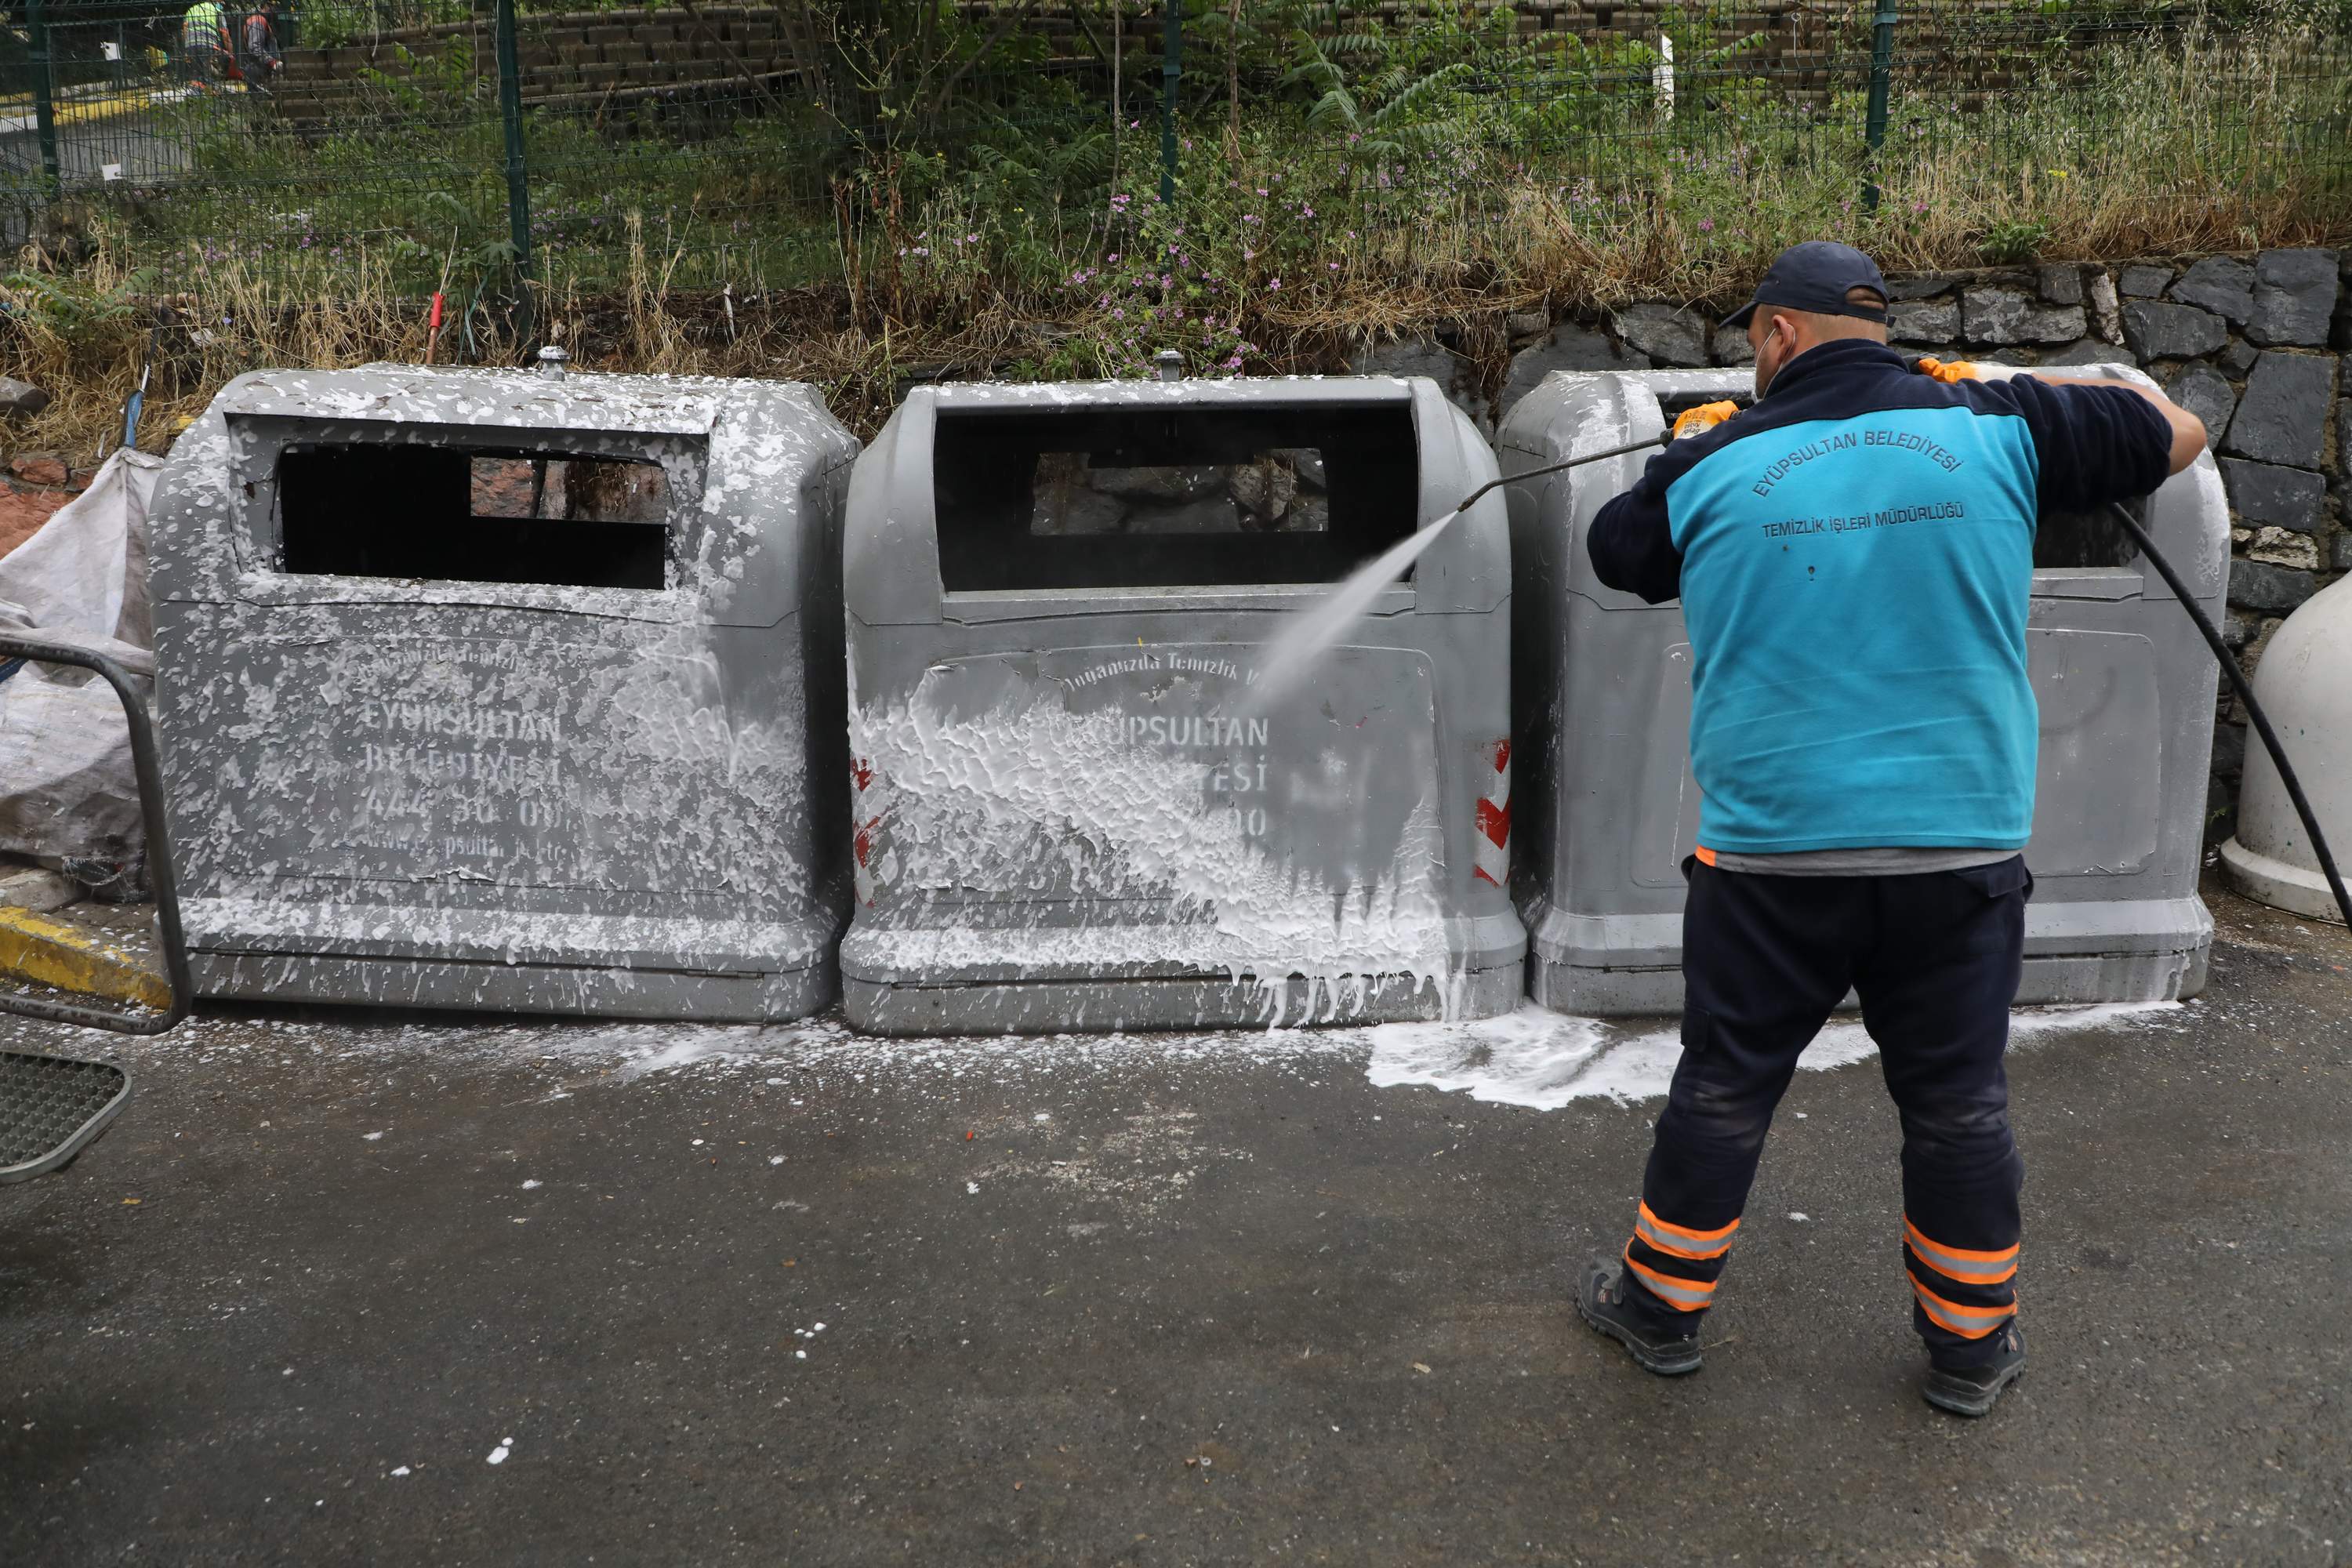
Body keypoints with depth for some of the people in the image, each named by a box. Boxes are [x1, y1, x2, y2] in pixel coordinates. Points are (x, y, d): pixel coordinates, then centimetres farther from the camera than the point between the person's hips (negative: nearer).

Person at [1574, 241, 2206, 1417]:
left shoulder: (1712, 467, -2)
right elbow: (2177, 433, 12)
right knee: (1958, 1103, 14)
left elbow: (1611, 551, 17)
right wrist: (2035, 386, 21)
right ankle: (1971, 1345, 28)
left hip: (1771, 851, -1)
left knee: (1723, 1089, 14)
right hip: (1961, 846, 1)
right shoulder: (1992, 430, -1)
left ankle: (1662, 1306, 29)